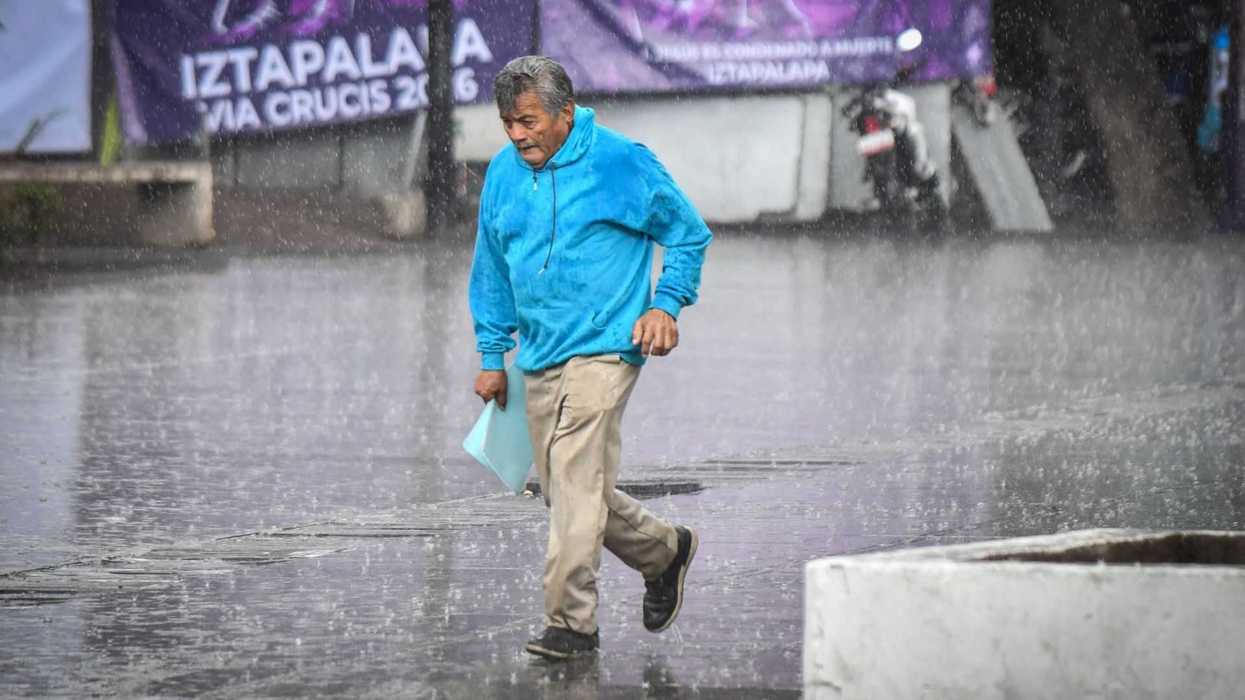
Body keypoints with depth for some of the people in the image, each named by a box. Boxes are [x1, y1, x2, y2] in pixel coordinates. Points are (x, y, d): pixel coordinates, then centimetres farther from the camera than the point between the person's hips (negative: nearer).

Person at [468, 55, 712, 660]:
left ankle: (570, 622, -16)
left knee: (575, 484, -17)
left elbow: (688, 234, 4)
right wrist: (492, 355, 19)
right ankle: (665, 552, 34)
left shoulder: (620, 162, -7)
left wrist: (666, 304, -8)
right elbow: (491, 271, 21)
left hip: (602, 348, -7)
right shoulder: (502, 175, 9)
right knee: (563, 491, 11)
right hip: (540, 359, 7)